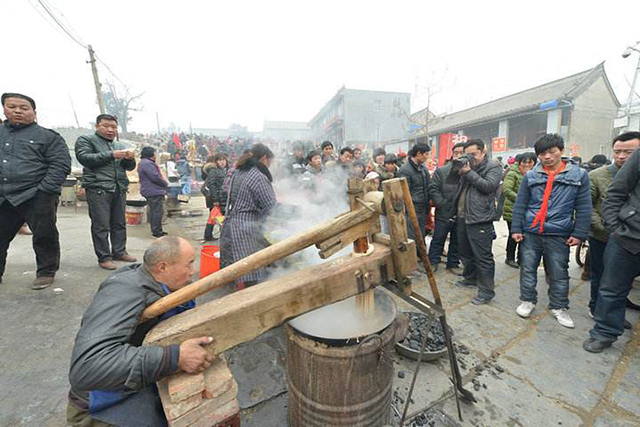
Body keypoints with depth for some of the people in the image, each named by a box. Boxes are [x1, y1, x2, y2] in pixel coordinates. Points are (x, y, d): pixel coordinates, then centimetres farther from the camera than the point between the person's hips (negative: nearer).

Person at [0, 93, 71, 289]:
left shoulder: (48, 136, 2)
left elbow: (61, 166, -6)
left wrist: (44, 191, -14)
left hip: (36, 197, -5)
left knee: (44, 236, 1)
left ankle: (46, 272, 16)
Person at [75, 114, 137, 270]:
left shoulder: (118, 146, 23)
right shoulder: (86, 140, 7)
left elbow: (130, 167, 20)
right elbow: (84, 157, -10)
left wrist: (130, 159, -3)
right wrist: (111, 155, -17)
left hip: (119, 189, 5)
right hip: (98, 189, -5)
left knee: (119, 223, 8)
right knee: (101, 225, -4)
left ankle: (119, 252, 18)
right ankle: (104, 257, 2)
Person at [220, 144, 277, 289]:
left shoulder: (237, 173, 14)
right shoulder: (259, 176, -13)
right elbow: (270, 204, -11)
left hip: (230, 224, 9)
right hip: (245, 228, -9)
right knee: (248, 275, -3)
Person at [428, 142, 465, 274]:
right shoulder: (441, 171, -3)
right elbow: (433, 189, -7)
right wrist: (442, 204, -13)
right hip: (444, 213, -1)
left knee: (456, 241, 16)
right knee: (438, 239, 10)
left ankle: (453, 264, 32)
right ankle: (433, 261, 25)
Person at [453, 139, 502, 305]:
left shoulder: (493, 166, -3)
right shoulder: (467, 165, 16)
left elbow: (489, 186, -18)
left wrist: (469, 172, -17)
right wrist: (457, 169, -5)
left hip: (480, 219, -7)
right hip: (462, 217, 8)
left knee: (483, 257, -3)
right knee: (465, 251, 20)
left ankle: (487, 291, 8)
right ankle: (470, 277, 39)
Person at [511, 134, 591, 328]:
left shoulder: (579, 175, 2)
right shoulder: (530, 176, 3)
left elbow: (584, 208, 2)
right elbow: (520, 205, 5)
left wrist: (579, 234, -4)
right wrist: (516, 229, 1)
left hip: (559, 235, -1)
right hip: (530, 233, 1)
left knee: (559, 274, 9)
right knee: (528, 269, 9)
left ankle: (559, 307, 26)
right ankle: (528, 300, 25)